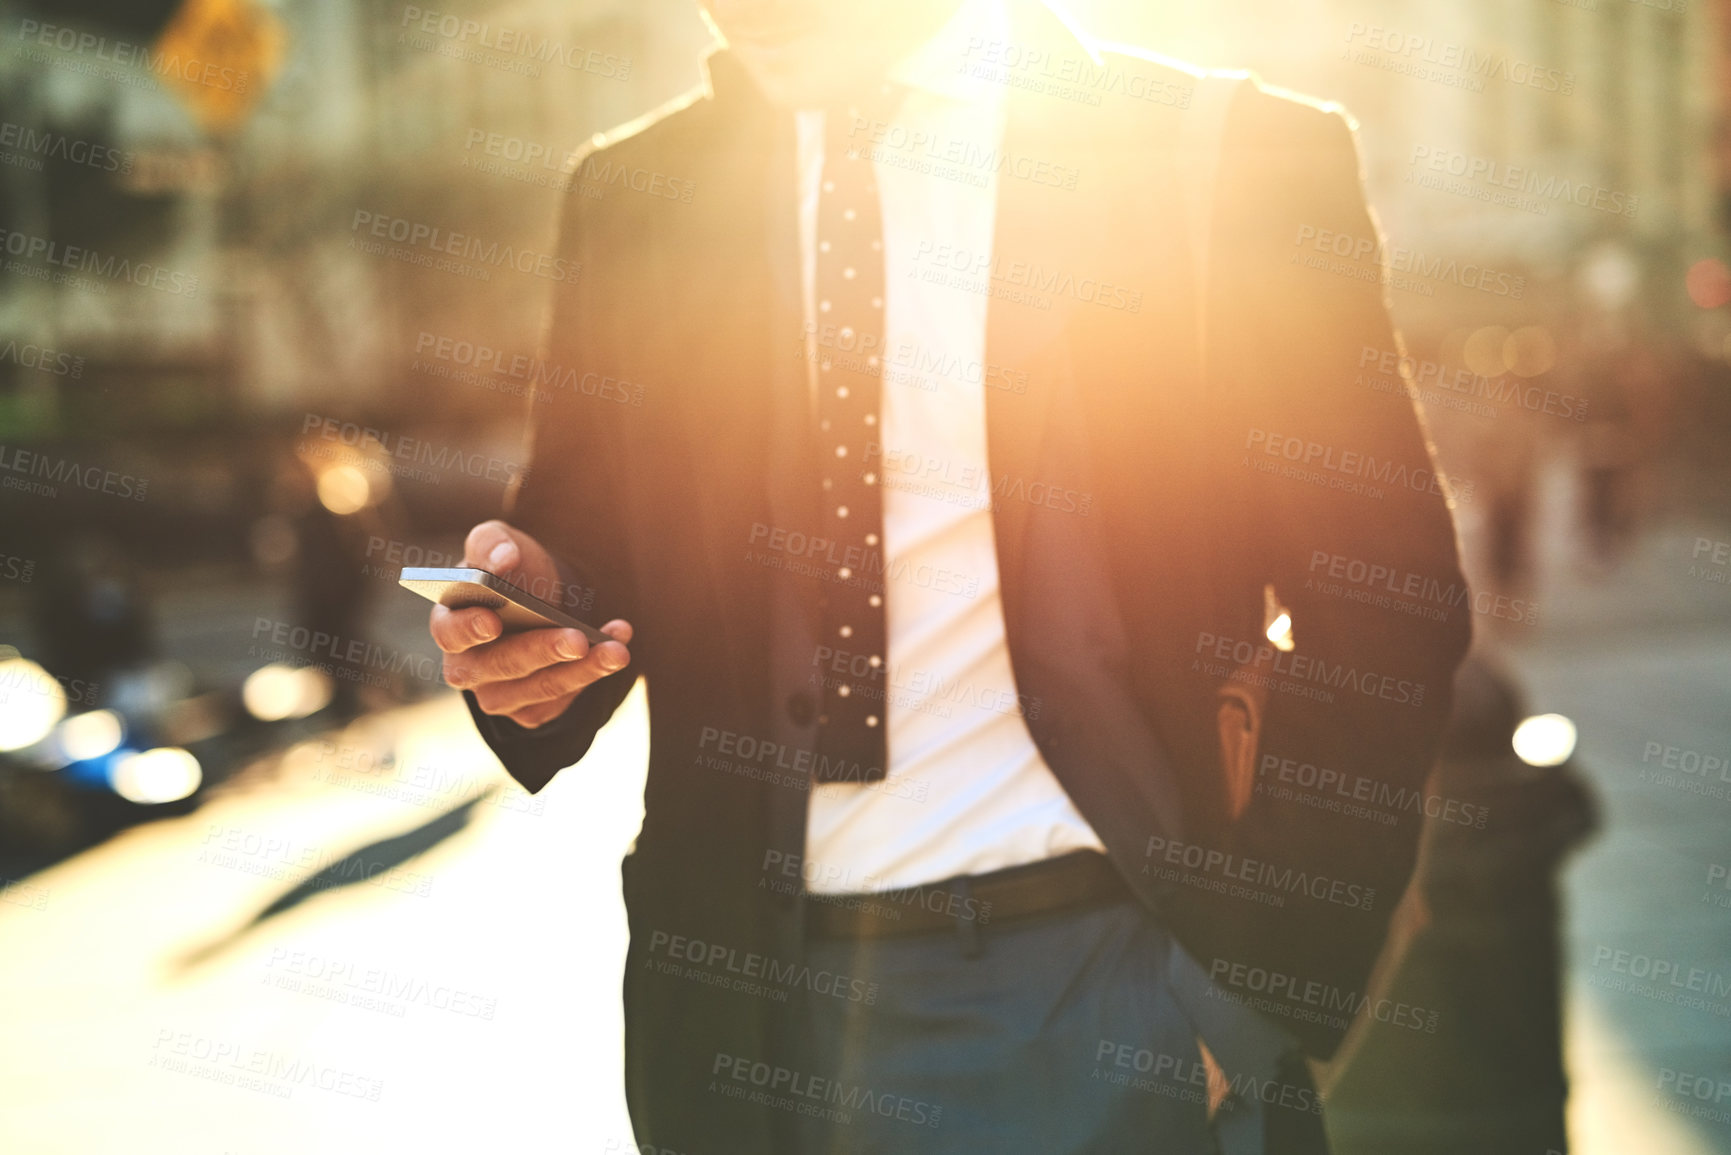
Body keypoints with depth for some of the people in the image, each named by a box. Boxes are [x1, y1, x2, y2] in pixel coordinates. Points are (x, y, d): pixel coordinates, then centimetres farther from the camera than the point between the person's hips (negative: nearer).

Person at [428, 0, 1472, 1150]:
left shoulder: (1243, 155, -5)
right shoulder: (632, 194, 7)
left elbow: (1386, 605, -5)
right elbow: (592, 543, 12)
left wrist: (1257, 983, -10)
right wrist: (533, 606, -11)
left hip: (1102, 987, -3)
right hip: (744, 991, 4)